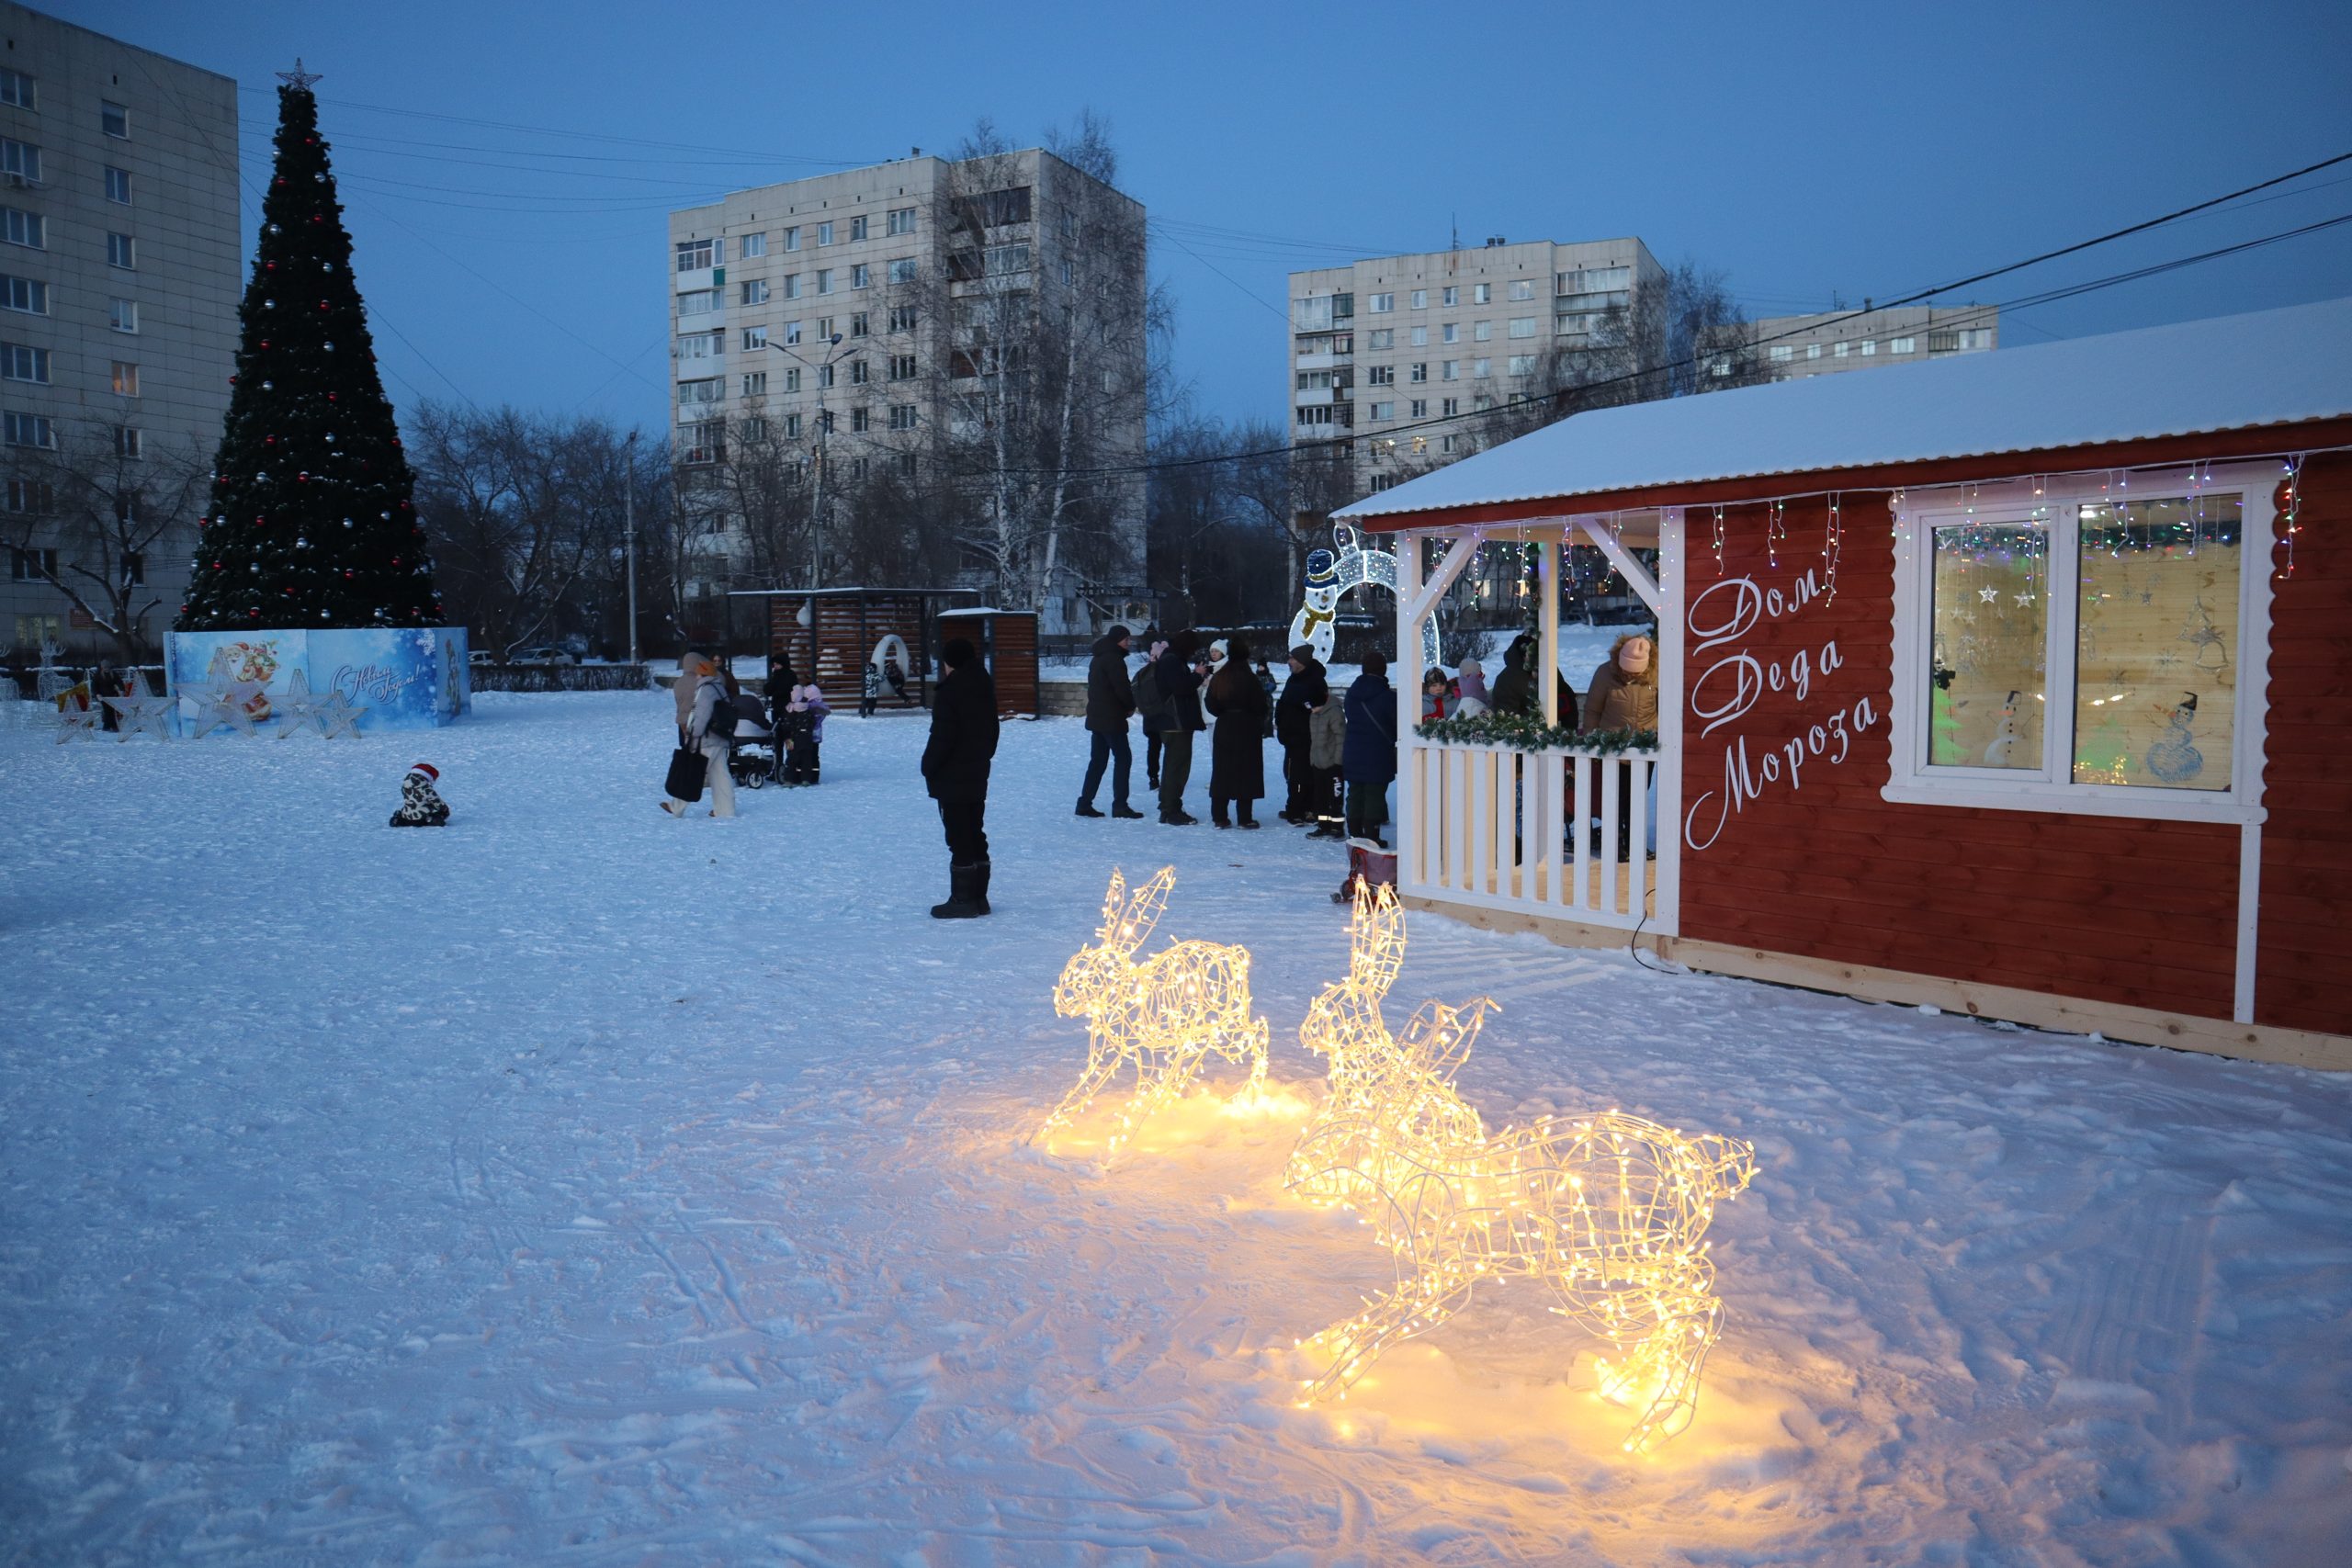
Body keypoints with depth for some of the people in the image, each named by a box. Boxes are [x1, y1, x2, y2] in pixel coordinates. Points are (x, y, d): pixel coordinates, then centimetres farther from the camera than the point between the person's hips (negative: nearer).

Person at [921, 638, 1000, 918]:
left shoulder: (949, 692, -17)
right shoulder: (985, 687, 9)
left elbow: (942, 736, -19)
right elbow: (992, 730, 17)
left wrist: (929, 767, -8)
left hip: (952, 778, -8)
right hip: (977, 774, 8)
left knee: (959, 838, -4)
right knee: (976, 834, 14)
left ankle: (963, 899, -1)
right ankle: (978, 897, 19)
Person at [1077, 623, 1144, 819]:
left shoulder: (1098, 658, 17)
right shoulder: (1113, 659, -14)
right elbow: (1122, 688, -20)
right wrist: (1131, 706, -1)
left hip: (1096, 717, 9)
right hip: (1111, 719, -9)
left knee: (1097, 761, 12)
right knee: (1123, 758, -4)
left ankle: (1084, 803, 11)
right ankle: (1120, 805, -6)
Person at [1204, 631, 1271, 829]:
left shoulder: (1218, 678, 2)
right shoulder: (1249, 678, -12)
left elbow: (1212, 706, 6)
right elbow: (1260, 706, -11)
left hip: (1224, 729, 4)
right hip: (1247, 731, -4)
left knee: (1221, 772, 9)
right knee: (1246, 773, 1)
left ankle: (1219, 816, 9)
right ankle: (1245, 818, 1)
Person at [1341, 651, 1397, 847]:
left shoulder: (1352, 693, 4)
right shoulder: (1387, 696, -13)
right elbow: (1399, 724, -9)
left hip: (1353, 755, 5)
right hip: (1379, 756, -5)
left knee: (1355, 794, 13)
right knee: (1375, 795, 0)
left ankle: (1355, 833, 17)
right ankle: (1371, 836, -1)